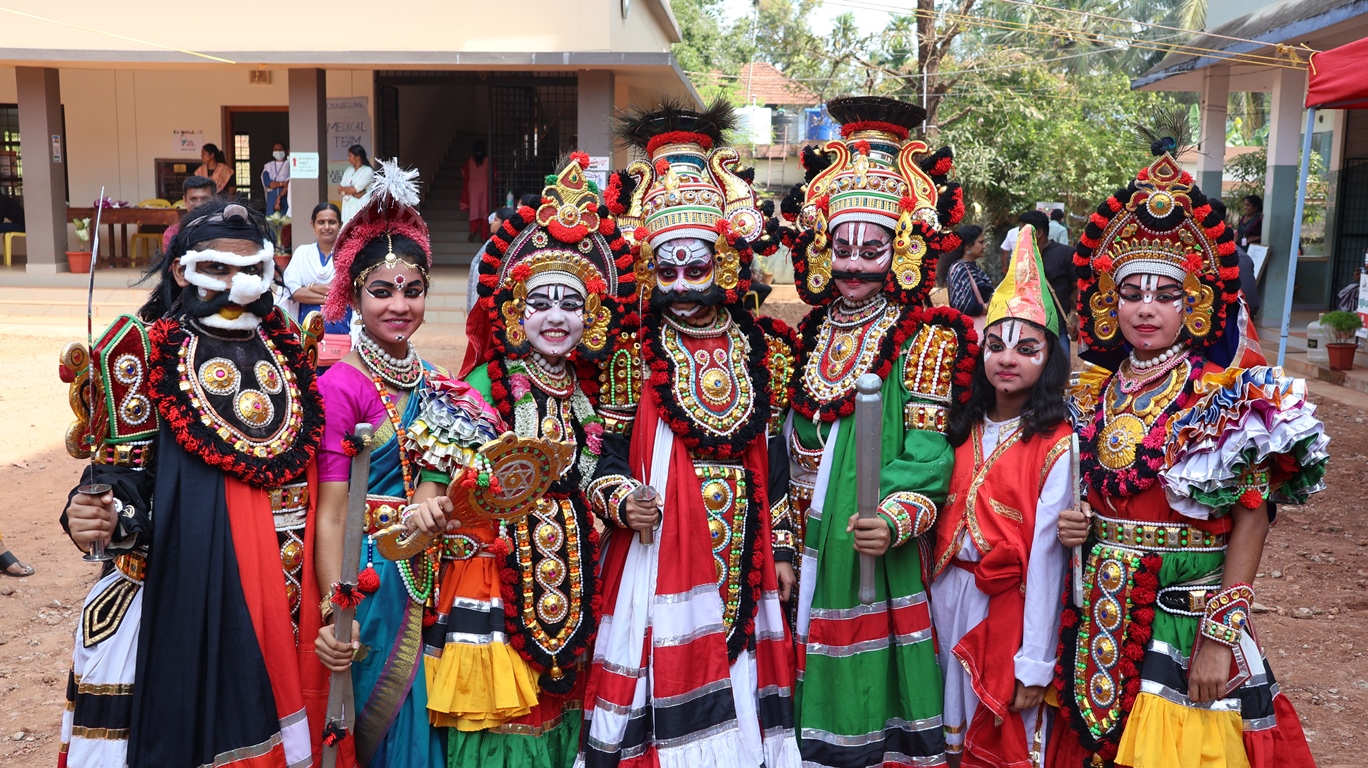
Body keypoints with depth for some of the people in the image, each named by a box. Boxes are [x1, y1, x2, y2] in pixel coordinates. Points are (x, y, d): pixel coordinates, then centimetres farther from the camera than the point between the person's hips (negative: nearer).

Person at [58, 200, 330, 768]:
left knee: (274, 700, 12)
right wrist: (100, 517, -24)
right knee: (198, 721, 2)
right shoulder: (149, 349, -3)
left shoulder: (287, 348, 10)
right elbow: (126, 470, -6)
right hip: (191, 587, -4)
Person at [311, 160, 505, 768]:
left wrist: (434, 502, -12)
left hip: (431, 583, 6)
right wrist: (335, 614, -24)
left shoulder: (435, 386, 6)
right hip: (371, 580, -6)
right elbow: (330, 516, -16)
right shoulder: (339, 386, -13)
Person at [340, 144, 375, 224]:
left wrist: (342, 188, 6)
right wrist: (354, 194, -10)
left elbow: (354, 189, -10)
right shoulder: (349, 170, 16)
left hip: (361, 208, -6)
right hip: (348, 208, 6)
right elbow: (340, 190, 7)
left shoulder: (368, 171, -4)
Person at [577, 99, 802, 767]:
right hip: (660, 554, -3)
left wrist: (783, 548, 8)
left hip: (743, 557, 3)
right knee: (669, 684, 1)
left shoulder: (754, 349, 6)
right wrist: (621, 501, -22)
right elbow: (609, 454, -2)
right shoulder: (636, 355, -2)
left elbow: (771, 455, 9)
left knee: (740, 680, 11)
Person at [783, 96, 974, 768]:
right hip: (814, 540, 5)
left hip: (878, 549, -5)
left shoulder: (925, 338, -6)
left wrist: (895, 518, -26)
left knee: (874, 674, 4)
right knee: (825, 678, 15)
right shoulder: (815, 332, 10)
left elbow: (928, 448, -13)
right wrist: (787, 534, 10)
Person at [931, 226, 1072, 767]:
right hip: (951, 599, 5)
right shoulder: (966, 427, 3)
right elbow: (945, 516, 7)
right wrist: (938, 597, 5)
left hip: (1011, 605, -5)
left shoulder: (1056, 443, -14)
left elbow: (1046, 554, -15)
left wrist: (1036, 663, -15)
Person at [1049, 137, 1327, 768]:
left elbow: (1251, 517, -13)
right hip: (1099, 620, 5)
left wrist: (1221, 636, -18)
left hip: (1184, 621, -4)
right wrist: (1071, 529, -5)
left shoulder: (1223, 398, -9)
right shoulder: (1092, 396, 5)